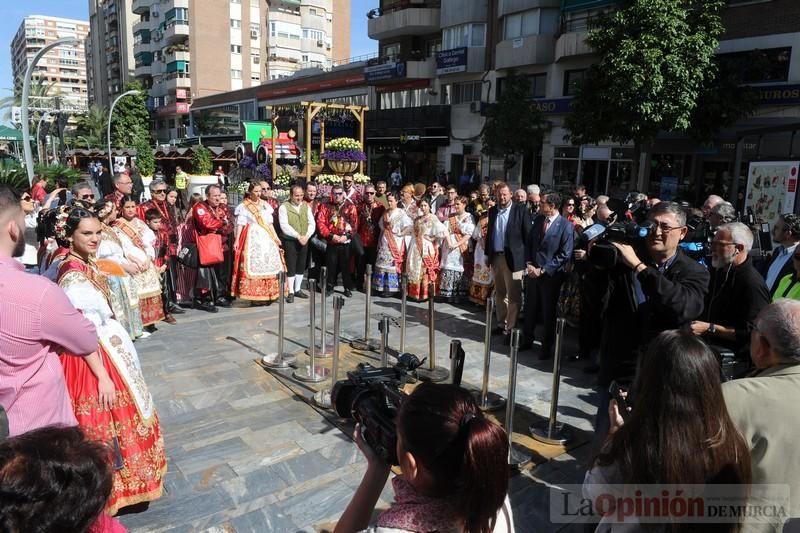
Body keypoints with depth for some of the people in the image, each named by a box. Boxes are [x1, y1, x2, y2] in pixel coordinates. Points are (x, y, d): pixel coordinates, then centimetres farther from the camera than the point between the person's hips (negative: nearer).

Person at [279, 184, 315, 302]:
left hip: (304, 240, 5)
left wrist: (307, 236, -13)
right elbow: (284, 225, -15)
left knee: (301, 266, 11)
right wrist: (298, 236, -20)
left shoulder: (306, 206, 9)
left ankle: (298, 289, 24)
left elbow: (312, 223, 3)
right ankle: (291, 292, 5)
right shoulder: (284, 207, -6)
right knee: (291, 267, -2)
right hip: (289, 241, -5)